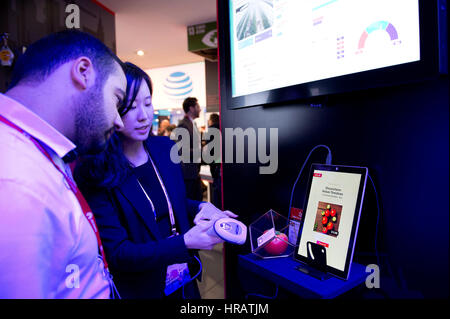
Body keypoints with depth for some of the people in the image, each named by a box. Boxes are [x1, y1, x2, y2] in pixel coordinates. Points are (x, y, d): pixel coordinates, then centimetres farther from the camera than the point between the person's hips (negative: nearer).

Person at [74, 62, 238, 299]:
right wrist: (185, 243, -30)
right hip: (140, 289, -4)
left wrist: (200, 208, -12)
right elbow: (116, 253, -21)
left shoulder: (165, 147, -6)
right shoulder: (94, 175, -21)